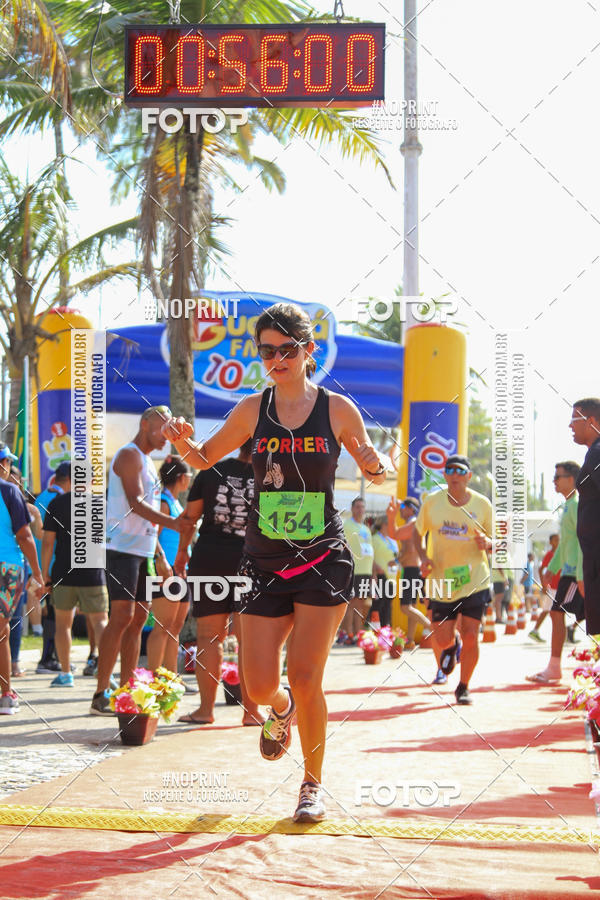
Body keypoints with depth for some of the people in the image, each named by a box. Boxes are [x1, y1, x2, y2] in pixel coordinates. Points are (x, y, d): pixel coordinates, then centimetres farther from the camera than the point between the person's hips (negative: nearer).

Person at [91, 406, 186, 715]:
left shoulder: (146, 461, 22)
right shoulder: (130, 455, -7)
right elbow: (135, 503, -19)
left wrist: (160, 556, 22)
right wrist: (172, 522, -28)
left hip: (143, 551, 10)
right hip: (122, 548, -10)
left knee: (138, 620, 6)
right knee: (122, 617, -15)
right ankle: (101, 695, -14)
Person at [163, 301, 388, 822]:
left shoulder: (337, 409, -2)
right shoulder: (252, 411, 2)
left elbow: (375, 474, 10)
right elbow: (205, 459, 15)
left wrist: (376, 466, -14)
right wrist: (183, 444, -7)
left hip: (324, 559, -2)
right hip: (265, 563, 2)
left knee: (305, 678, -10)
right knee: (259, 687, -3)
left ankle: (314, 784, 12)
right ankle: (282, 709, 36)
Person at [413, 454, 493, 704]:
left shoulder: (482, 504, -2)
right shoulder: (432, 502, 0)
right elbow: (418, 533, 12)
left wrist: (487, 543, -18)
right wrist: (423, 557, -5)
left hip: (474, 580, -1)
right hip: (441, 580, 1)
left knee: (470, 635, -9)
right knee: (443, 640, -1)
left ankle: (463, 688, 10)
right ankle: (453, 643, 38)